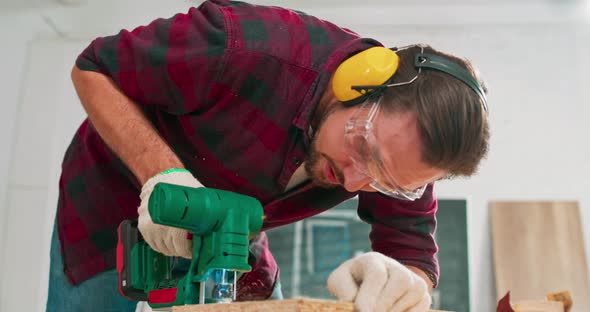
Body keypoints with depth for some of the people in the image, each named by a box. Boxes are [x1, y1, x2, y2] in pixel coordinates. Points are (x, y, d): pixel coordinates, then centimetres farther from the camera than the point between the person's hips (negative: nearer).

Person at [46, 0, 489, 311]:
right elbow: (93, 70, -25)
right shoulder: (242, 47, -37)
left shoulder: (405, 140, -21)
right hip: (116, 199, -3)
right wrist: (160, 172, -39)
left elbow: (415, 254, -19)